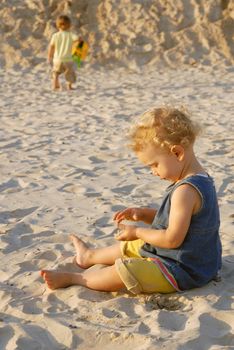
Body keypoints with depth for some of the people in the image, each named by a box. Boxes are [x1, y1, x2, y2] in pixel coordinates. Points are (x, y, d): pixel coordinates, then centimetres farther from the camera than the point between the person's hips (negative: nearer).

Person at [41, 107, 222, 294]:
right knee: (130, 246, 26)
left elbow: (172, 239, -29)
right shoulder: (198, 179, 5)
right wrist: (143, 214, 3)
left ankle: (70, 278, 2)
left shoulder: (185, 190, -29)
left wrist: (137, 232, -14)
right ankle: (89, 256, 49)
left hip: (182, 270, -11)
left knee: (120, 274, -18)